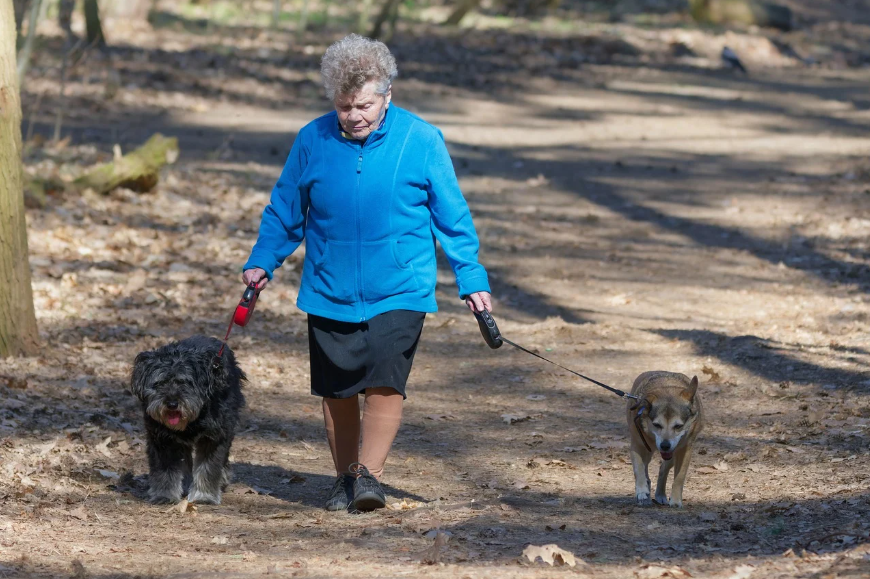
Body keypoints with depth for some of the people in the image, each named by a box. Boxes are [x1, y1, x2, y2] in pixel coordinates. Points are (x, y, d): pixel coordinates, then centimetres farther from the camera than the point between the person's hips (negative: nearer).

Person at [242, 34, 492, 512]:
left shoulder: (422, 141, -5)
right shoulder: (312, 141, -1)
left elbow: (452, 218, 2)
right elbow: (284, 212, 10)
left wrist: (471, 280, -1)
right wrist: (261, 262, -1)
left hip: (398, 291, -2)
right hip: (329, 293, 2)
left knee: (384, 383, -15)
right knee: (337, 391, 8)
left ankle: (369, 474, -6)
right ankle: (345, 476, 24)